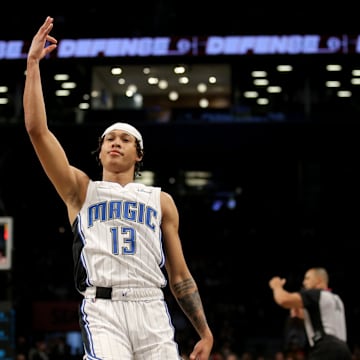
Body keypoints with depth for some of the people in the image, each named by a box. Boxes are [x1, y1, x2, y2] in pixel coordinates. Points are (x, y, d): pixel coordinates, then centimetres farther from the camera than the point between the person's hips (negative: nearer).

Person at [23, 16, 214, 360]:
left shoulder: (161, 201, 19)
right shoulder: (81, 190, 15)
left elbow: (179, 275, 18)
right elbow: (37, 129, 5)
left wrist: (205, 332, 12)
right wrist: (33, 63, 4)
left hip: (151, 310, 2)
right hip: (102, 309, -2)